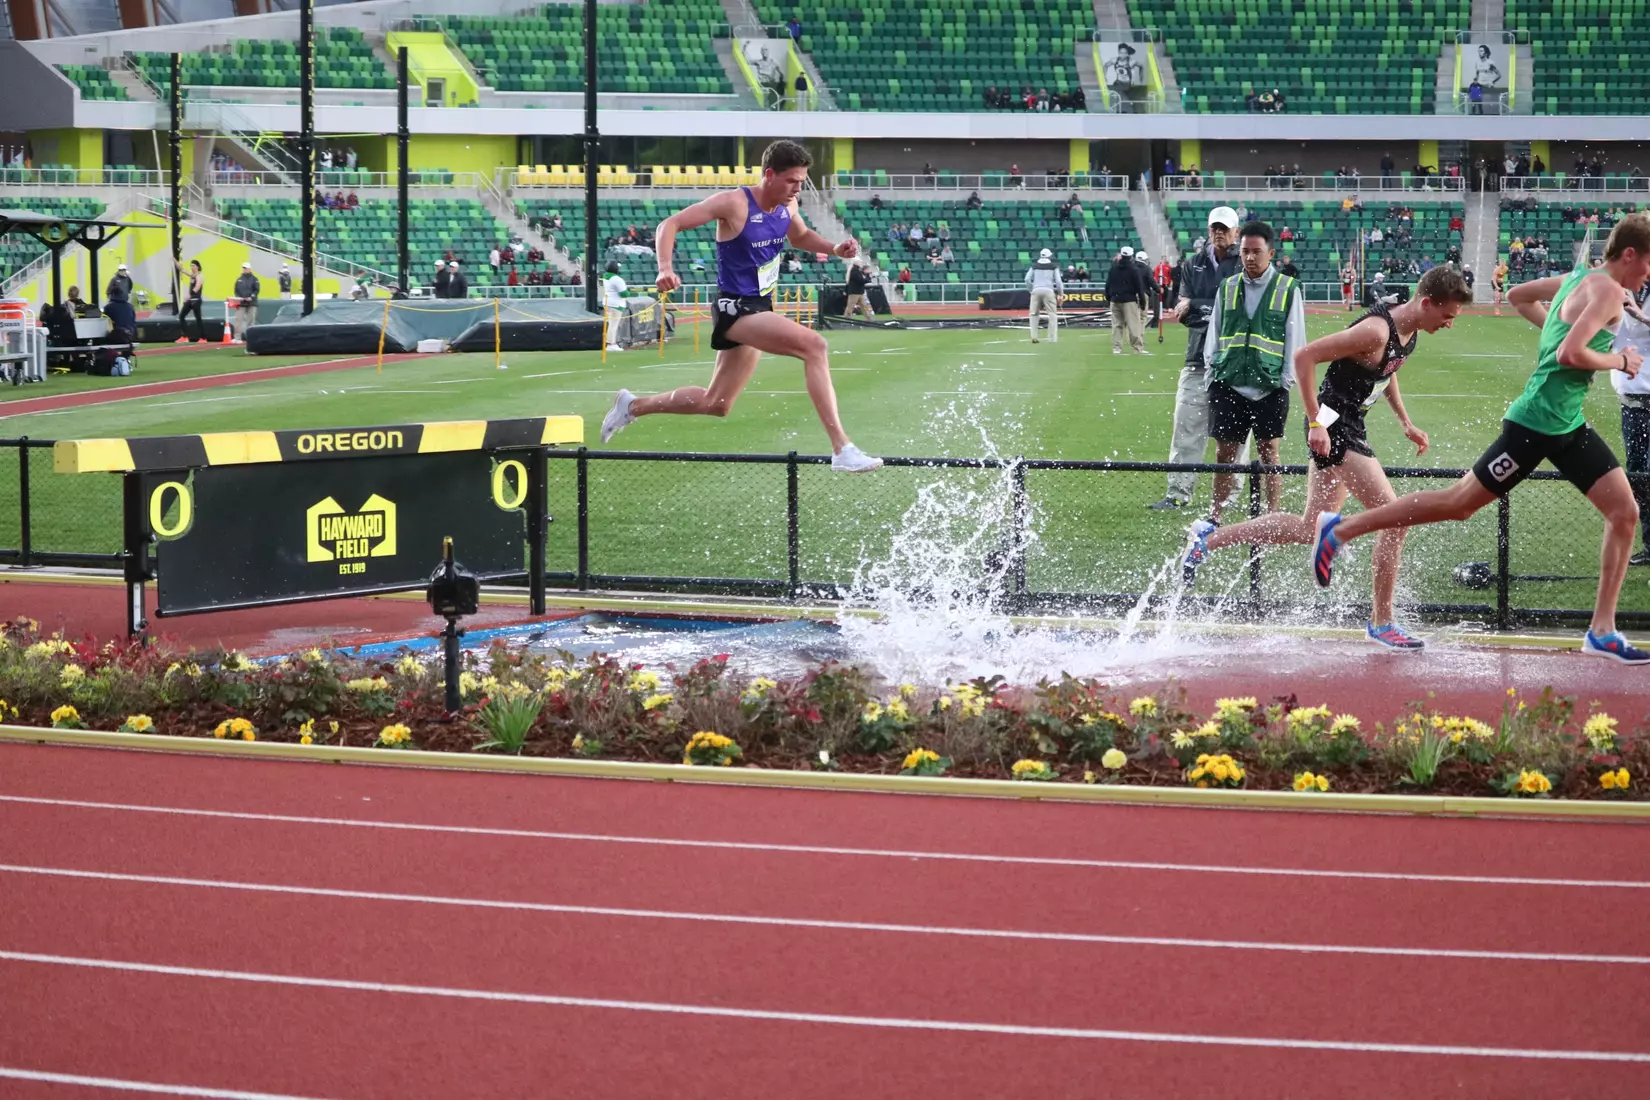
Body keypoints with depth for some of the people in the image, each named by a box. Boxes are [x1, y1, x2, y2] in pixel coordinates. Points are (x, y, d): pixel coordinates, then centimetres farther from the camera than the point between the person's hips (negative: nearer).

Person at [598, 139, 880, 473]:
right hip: (736, 308, -9)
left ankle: (633, 406, 37)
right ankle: (842, 450, -32)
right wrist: (665, 267, -33)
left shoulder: (787, 206, 3)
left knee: (714, 404, 18)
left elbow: (801, 236, 25)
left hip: (760, 307, 9)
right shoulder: (734, 204, -18)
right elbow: (670, 224, -15)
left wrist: (834, 248, 5)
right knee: (814, 345, -29)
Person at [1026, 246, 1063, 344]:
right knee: (1052, 315, 3)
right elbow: (1058, 281, 1)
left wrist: (1031, 290, 13)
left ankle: (1034, 337, 2)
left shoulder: (1034, 266, 13)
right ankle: (1052, 338, -2)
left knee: (1034, 314, 11)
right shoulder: (1054, 266, 7)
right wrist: (1061, 294, 7)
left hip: (1036, 290, 2)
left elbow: (1027, 279, 4)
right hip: (1048, 290, -2)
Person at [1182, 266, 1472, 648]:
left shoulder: (1410, 331, 5)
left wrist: (1405, 423, 19)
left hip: (1350, 426, 10)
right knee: (1395, 517, -12)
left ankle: (1210, 538, 24)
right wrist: (1316, 423, -24)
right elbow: (1304, 357, -23)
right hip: (1333, 425, -10)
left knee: (1311, 528, 16)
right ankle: (1382, 622, -3)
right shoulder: (1376, 331, -23)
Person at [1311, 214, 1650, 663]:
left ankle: (1601, 632, 3)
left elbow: (1518, 296, 25)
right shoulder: (1607, 290, -17)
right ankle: (1340, 529, 13)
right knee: (1458, 503, 2)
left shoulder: (1580, 279, 12)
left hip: (1569, 427, 10)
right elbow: (1570, 355, -30)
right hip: (1536, 423, -10)